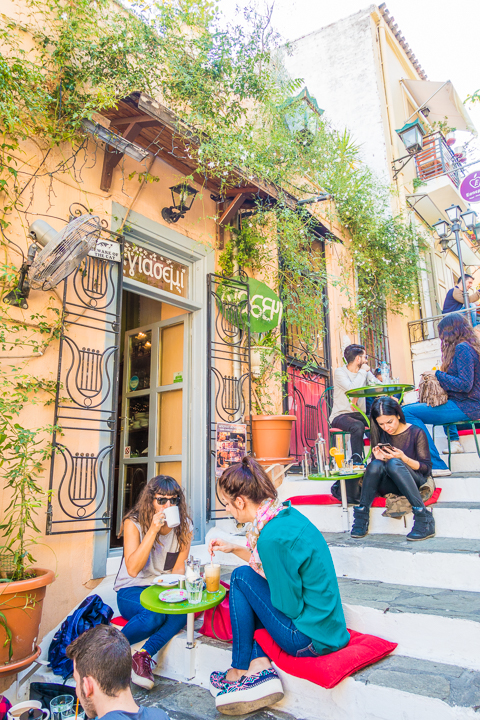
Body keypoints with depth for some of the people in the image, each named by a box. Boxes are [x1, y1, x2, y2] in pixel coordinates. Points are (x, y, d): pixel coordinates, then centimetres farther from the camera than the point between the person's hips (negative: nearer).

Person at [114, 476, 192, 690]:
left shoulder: (183, 526, -3)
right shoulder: (134, 523, -13)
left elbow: (178, 568, -1)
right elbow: (132, 570, -24)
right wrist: (153, 530, -31)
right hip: (132, 590, -3)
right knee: (154, 614, -34)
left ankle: (144, 655, -18)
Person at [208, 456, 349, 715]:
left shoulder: (272, 536, -26)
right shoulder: (286, 513, 0)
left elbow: (290, 606, -19)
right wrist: (234, 548, 16)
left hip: (310, 640, -9)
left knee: (241, 577, -5)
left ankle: (240, 671, 5)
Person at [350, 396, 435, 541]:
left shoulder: (416, 433, -6)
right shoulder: (380, 435, 5)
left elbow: (426, 468, -5)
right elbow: (376, 468, 9)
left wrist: (403, 458, -22)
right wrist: (380, 458, -15)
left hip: (415, 483, -3)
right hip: (390, 486, 3)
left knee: (394, 463, -35)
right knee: (376, 464, -30)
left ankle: (423, 517, -34)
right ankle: (362, 515, -25)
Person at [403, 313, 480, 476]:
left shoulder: (462, 348, -17)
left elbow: (465, 384, -24)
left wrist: (437, 375, -15)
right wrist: (438, 376, 10)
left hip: (466, 407, -11)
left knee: (408, 412, -21)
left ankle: (436, 465, -23)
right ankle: (454, 439, 33)